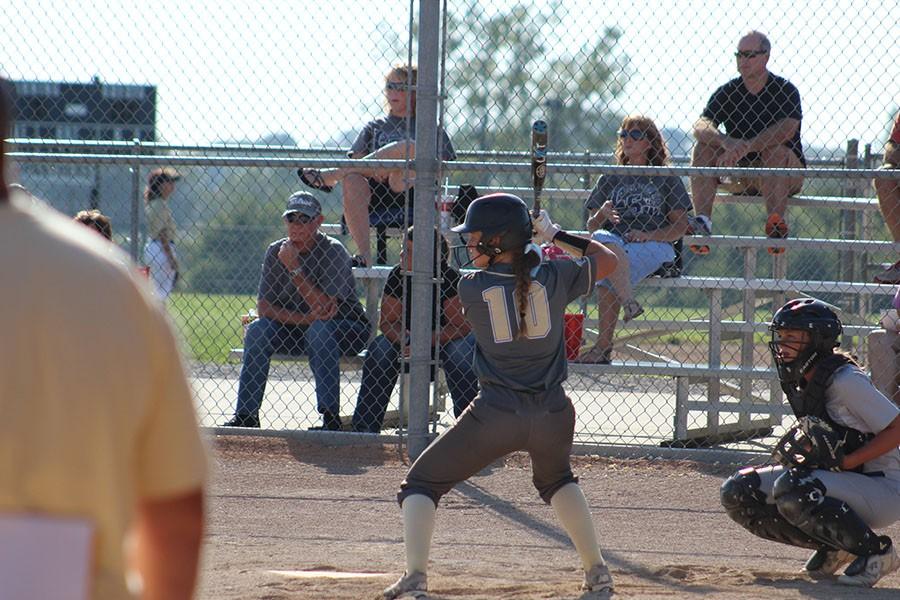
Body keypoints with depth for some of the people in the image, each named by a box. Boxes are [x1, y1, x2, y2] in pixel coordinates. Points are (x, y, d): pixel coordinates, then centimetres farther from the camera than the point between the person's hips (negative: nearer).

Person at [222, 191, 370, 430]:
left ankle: (331, 417, -33)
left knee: (319, 330, -36)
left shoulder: (333, 251, -17)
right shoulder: (276, 251, -2)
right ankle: (246, 415, -16)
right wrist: (306, 318, -23)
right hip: (296, 331, 5)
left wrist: (294, 268, -27)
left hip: (347, 331, -5)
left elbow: (325, 308, -26)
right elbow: (263, 307, -8)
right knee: (258, 329, -19)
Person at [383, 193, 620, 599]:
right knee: (556, 480, 35)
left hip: (496, 415, -3)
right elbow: (607, 260, 16)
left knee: (420, 485, 10)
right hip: (553, 413, 3)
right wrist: (557, 236, 17)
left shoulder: (470, 288, -5)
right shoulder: (554, 277, -1)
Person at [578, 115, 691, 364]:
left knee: (606, 276, -36)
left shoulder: (666, 178, 16)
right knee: (602, 239, -39)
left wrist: (648, 236, -10)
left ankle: (603, 346, -40)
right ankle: (628, 302, -49)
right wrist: (602, 216, -6)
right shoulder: (610, 179, 25)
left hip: (655, 247, -2)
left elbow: (680, 226, 8)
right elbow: (591, 226, 19)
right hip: (616, 243, 3)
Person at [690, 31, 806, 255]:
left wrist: (744, 148, -38)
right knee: (704, 148, -18)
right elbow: (700, 126, -12)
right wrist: (726, 142, -35)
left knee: (775, 151, -35)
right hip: (741, 178, 4)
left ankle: (776, 224, -43)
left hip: (788, 175, -4)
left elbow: (786, 130, -26)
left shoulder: (785, 90, -7)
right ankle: (702, 222, -32)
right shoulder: (728, 92, 3)